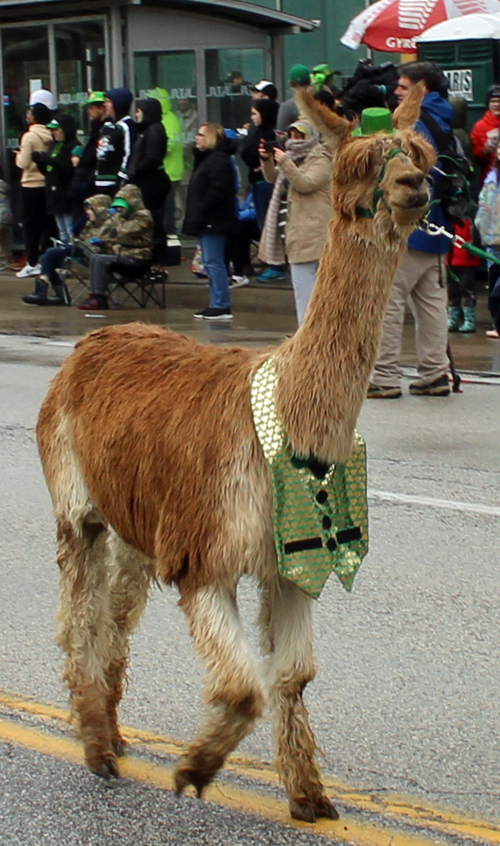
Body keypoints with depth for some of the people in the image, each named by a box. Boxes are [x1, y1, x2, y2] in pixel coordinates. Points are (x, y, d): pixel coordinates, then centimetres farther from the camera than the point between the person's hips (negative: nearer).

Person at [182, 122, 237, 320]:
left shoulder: (218, 160, -14)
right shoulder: (205, 158, 20)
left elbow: (218, 191, -22)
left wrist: (200, 211, -20)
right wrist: (194, 216, 13)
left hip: (213, 221, -11)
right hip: (205, 221, 11)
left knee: (213, 261, -10)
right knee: (210, 263, 11)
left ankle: (221, 306, -9)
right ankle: (216, 304, 15)